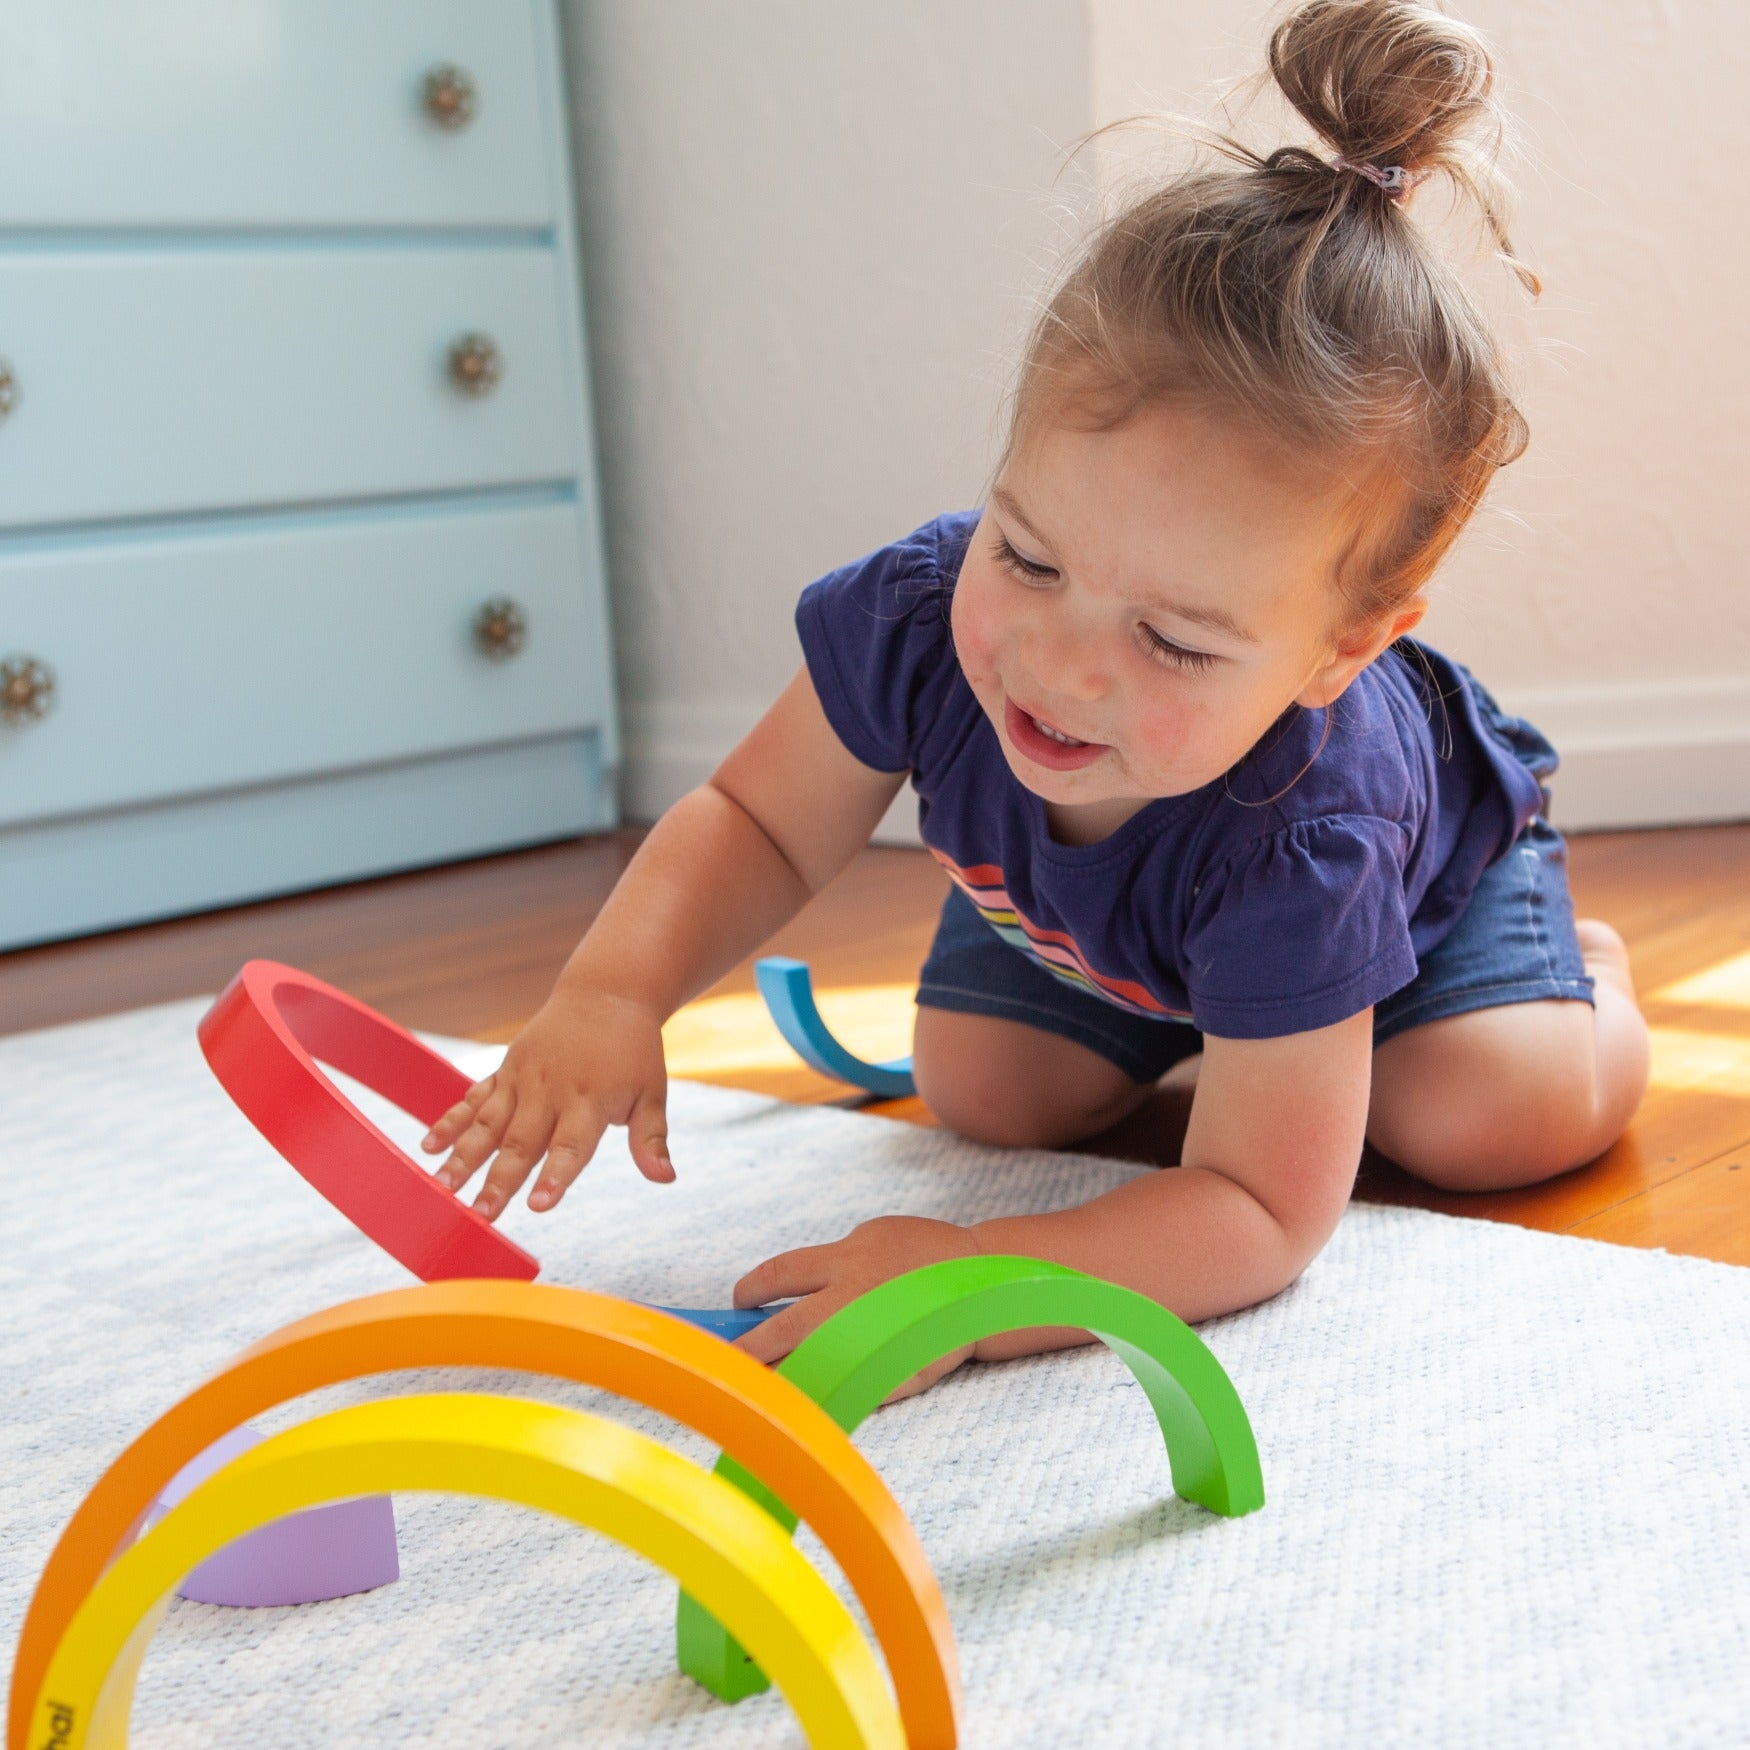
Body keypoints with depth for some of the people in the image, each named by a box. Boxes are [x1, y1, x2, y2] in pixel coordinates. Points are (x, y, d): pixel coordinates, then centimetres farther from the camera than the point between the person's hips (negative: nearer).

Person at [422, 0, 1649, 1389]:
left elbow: (1262, 1212, -44)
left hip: (1434, 852, -3)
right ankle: (1169, 1032, 27)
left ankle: (1583, 966, 13)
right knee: (989, 1095, -6)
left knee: (1494, 1118, -23)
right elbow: (761, 821, -21)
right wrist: (612, 991, -43)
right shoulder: (921, 616, -40)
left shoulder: (1300, 845, -50)